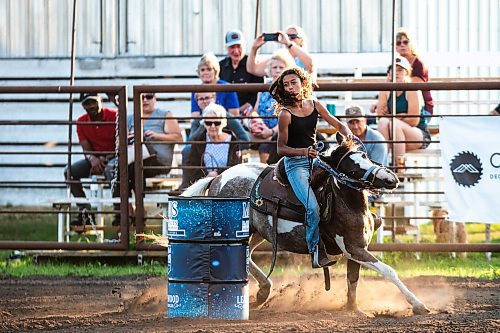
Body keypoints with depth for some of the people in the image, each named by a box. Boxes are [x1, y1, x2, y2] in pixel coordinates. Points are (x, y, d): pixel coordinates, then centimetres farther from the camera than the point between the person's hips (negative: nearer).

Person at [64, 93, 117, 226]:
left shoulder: (114, 116, -11)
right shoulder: (81, 122, 2)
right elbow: (86, 149, -2)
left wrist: (105, 159, -29)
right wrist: (92, 159, -26)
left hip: (114, 157, -5)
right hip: (95, 159, 5)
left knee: (112, 169, -40)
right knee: (69, 171, -17)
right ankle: (84, 211, -19)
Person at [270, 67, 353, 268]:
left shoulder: (315, 106, 5)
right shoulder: (285, 114, -10)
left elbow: (339, 125, 14)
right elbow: (281, 149, -8)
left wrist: (349, 135, -9)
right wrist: (303, 151, -24)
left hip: (315, 158, 6)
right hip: (295, 164, -6)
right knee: (313, 207, -24)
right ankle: (317, 253, -15)